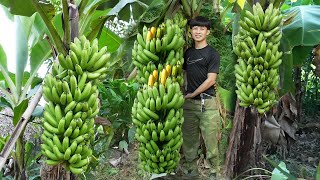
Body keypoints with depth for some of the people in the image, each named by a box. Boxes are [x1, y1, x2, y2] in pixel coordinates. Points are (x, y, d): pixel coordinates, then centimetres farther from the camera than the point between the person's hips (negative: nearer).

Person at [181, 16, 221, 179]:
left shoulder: (212, 53, -3)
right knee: (189, 140, 11)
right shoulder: (188, 52, 13)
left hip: (207, 103, -5)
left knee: (210, 140, -3)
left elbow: (211, 80, -9)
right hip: (189, 103, 5)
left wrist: (192, 94, -5)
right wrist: (182, 93, 6)